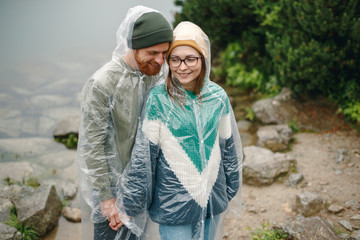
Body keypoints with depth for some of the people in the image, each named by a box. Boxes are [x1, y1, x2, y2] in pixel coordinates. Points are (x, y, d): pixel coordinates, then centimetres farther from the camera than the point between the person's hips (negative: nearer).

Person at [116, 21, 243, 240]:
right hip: (173, 203, -4)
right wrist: (130, 203, -6)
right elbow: (143, 154, -11)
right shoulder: (158, 99, -14)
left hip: (212, 195, 4)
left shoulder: (218, 96, -4)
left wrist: (231, 188, 15)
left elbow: (229, 146, 7)